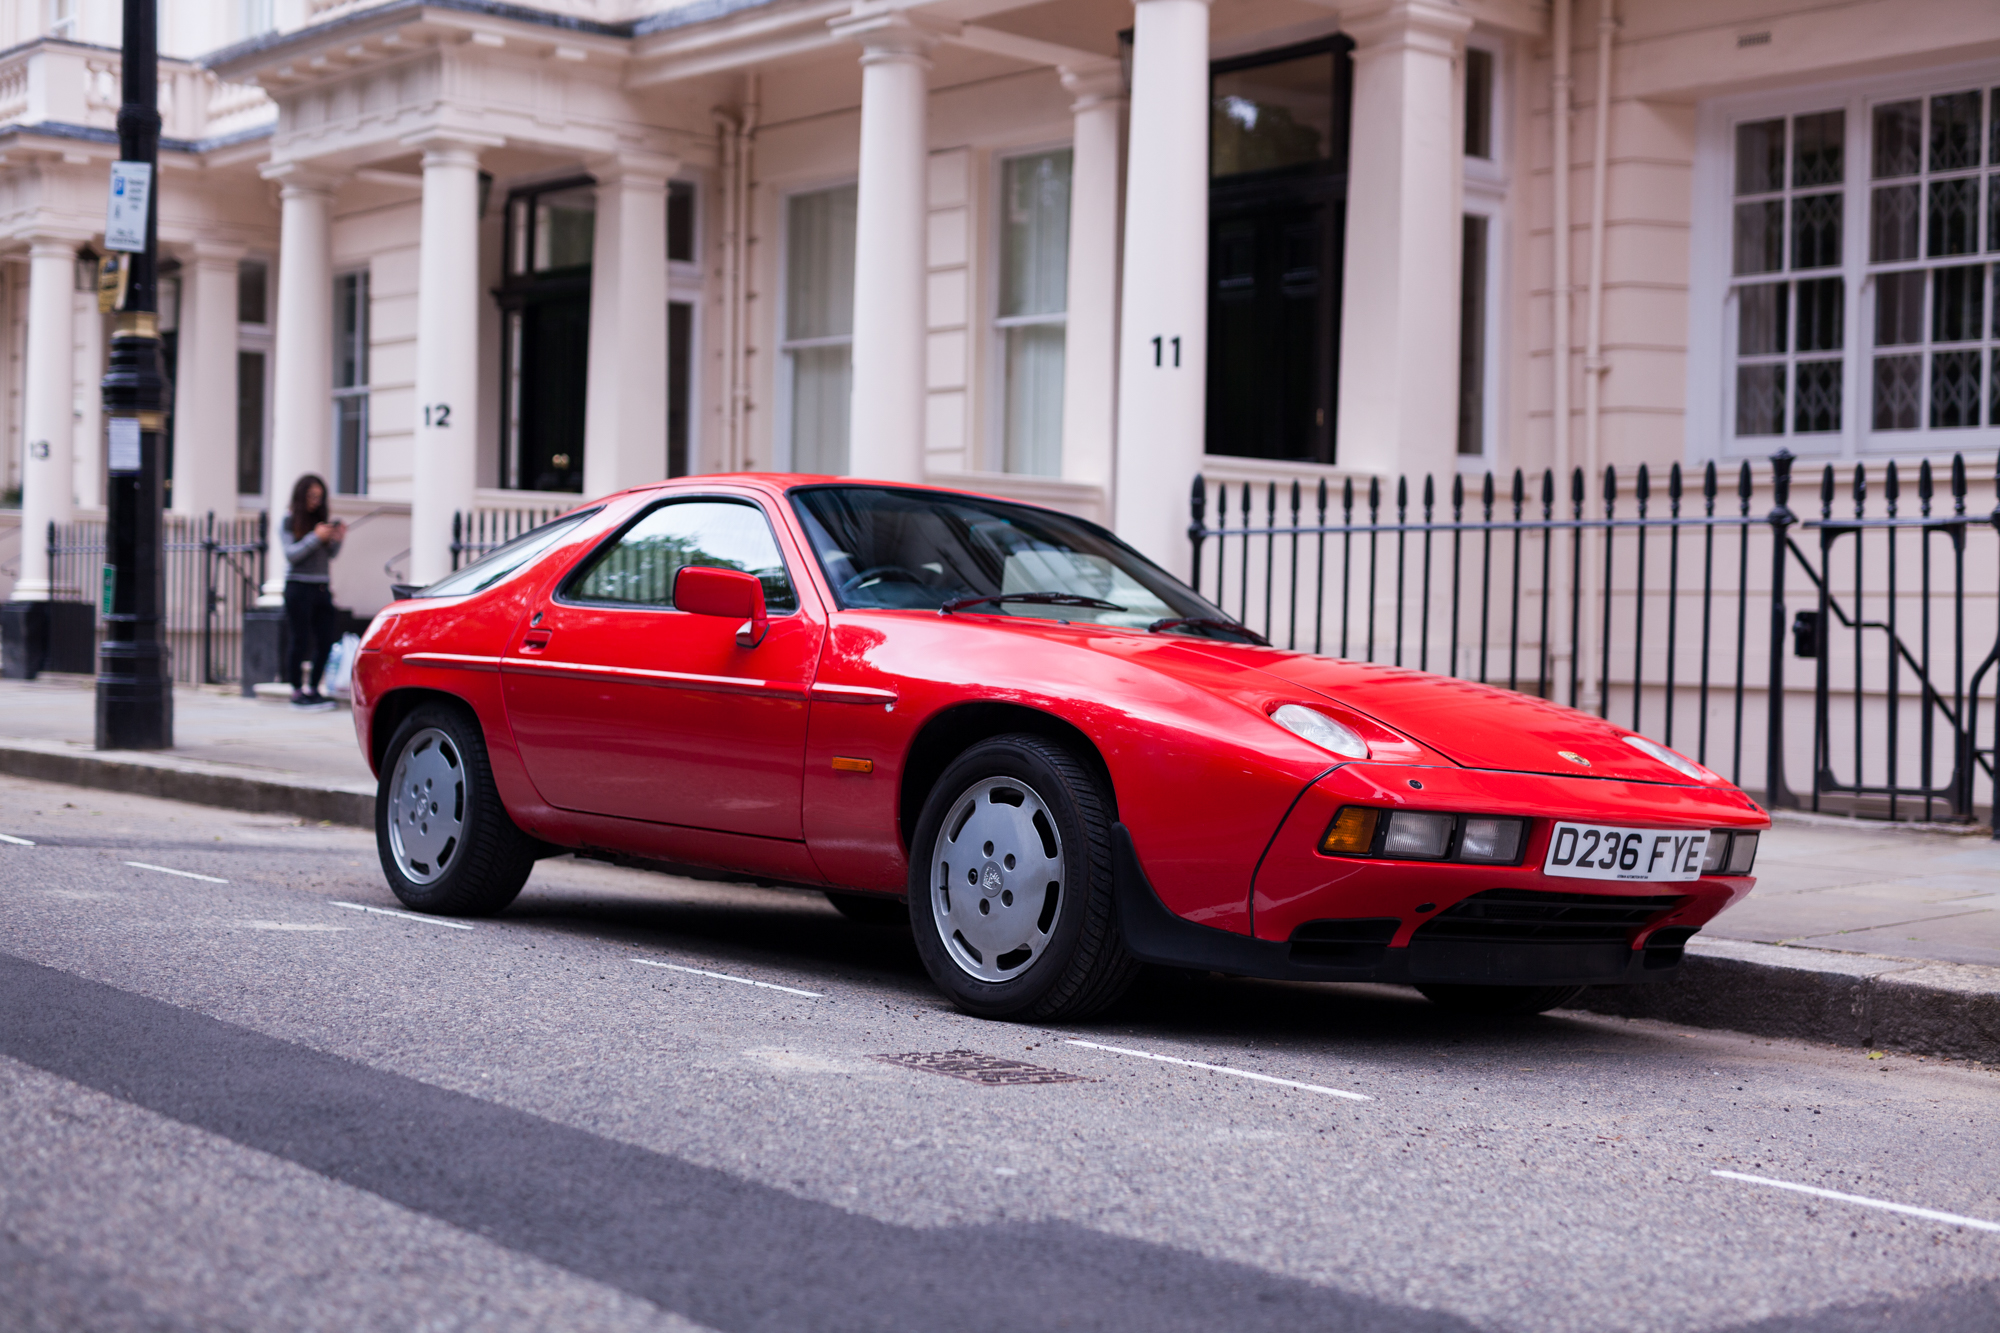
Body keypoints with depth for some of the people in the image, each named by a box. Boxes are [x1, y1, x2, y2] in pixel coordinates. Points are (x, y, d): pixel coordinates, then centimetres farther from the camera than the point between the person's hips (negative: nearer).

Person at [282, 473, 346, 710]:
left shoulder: (321, 520, 12)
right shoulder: (290, 521, -1)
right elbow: (291, 554, -9)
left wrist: (337, 539, -5)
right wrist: (316, 537, -18)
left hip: (322, 588, 5)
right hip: (299, 587, -5)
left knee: (325, 642, 2)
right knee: (301, 642, -3)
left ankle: (313, 689, 13)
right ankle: (296, 693, 4)